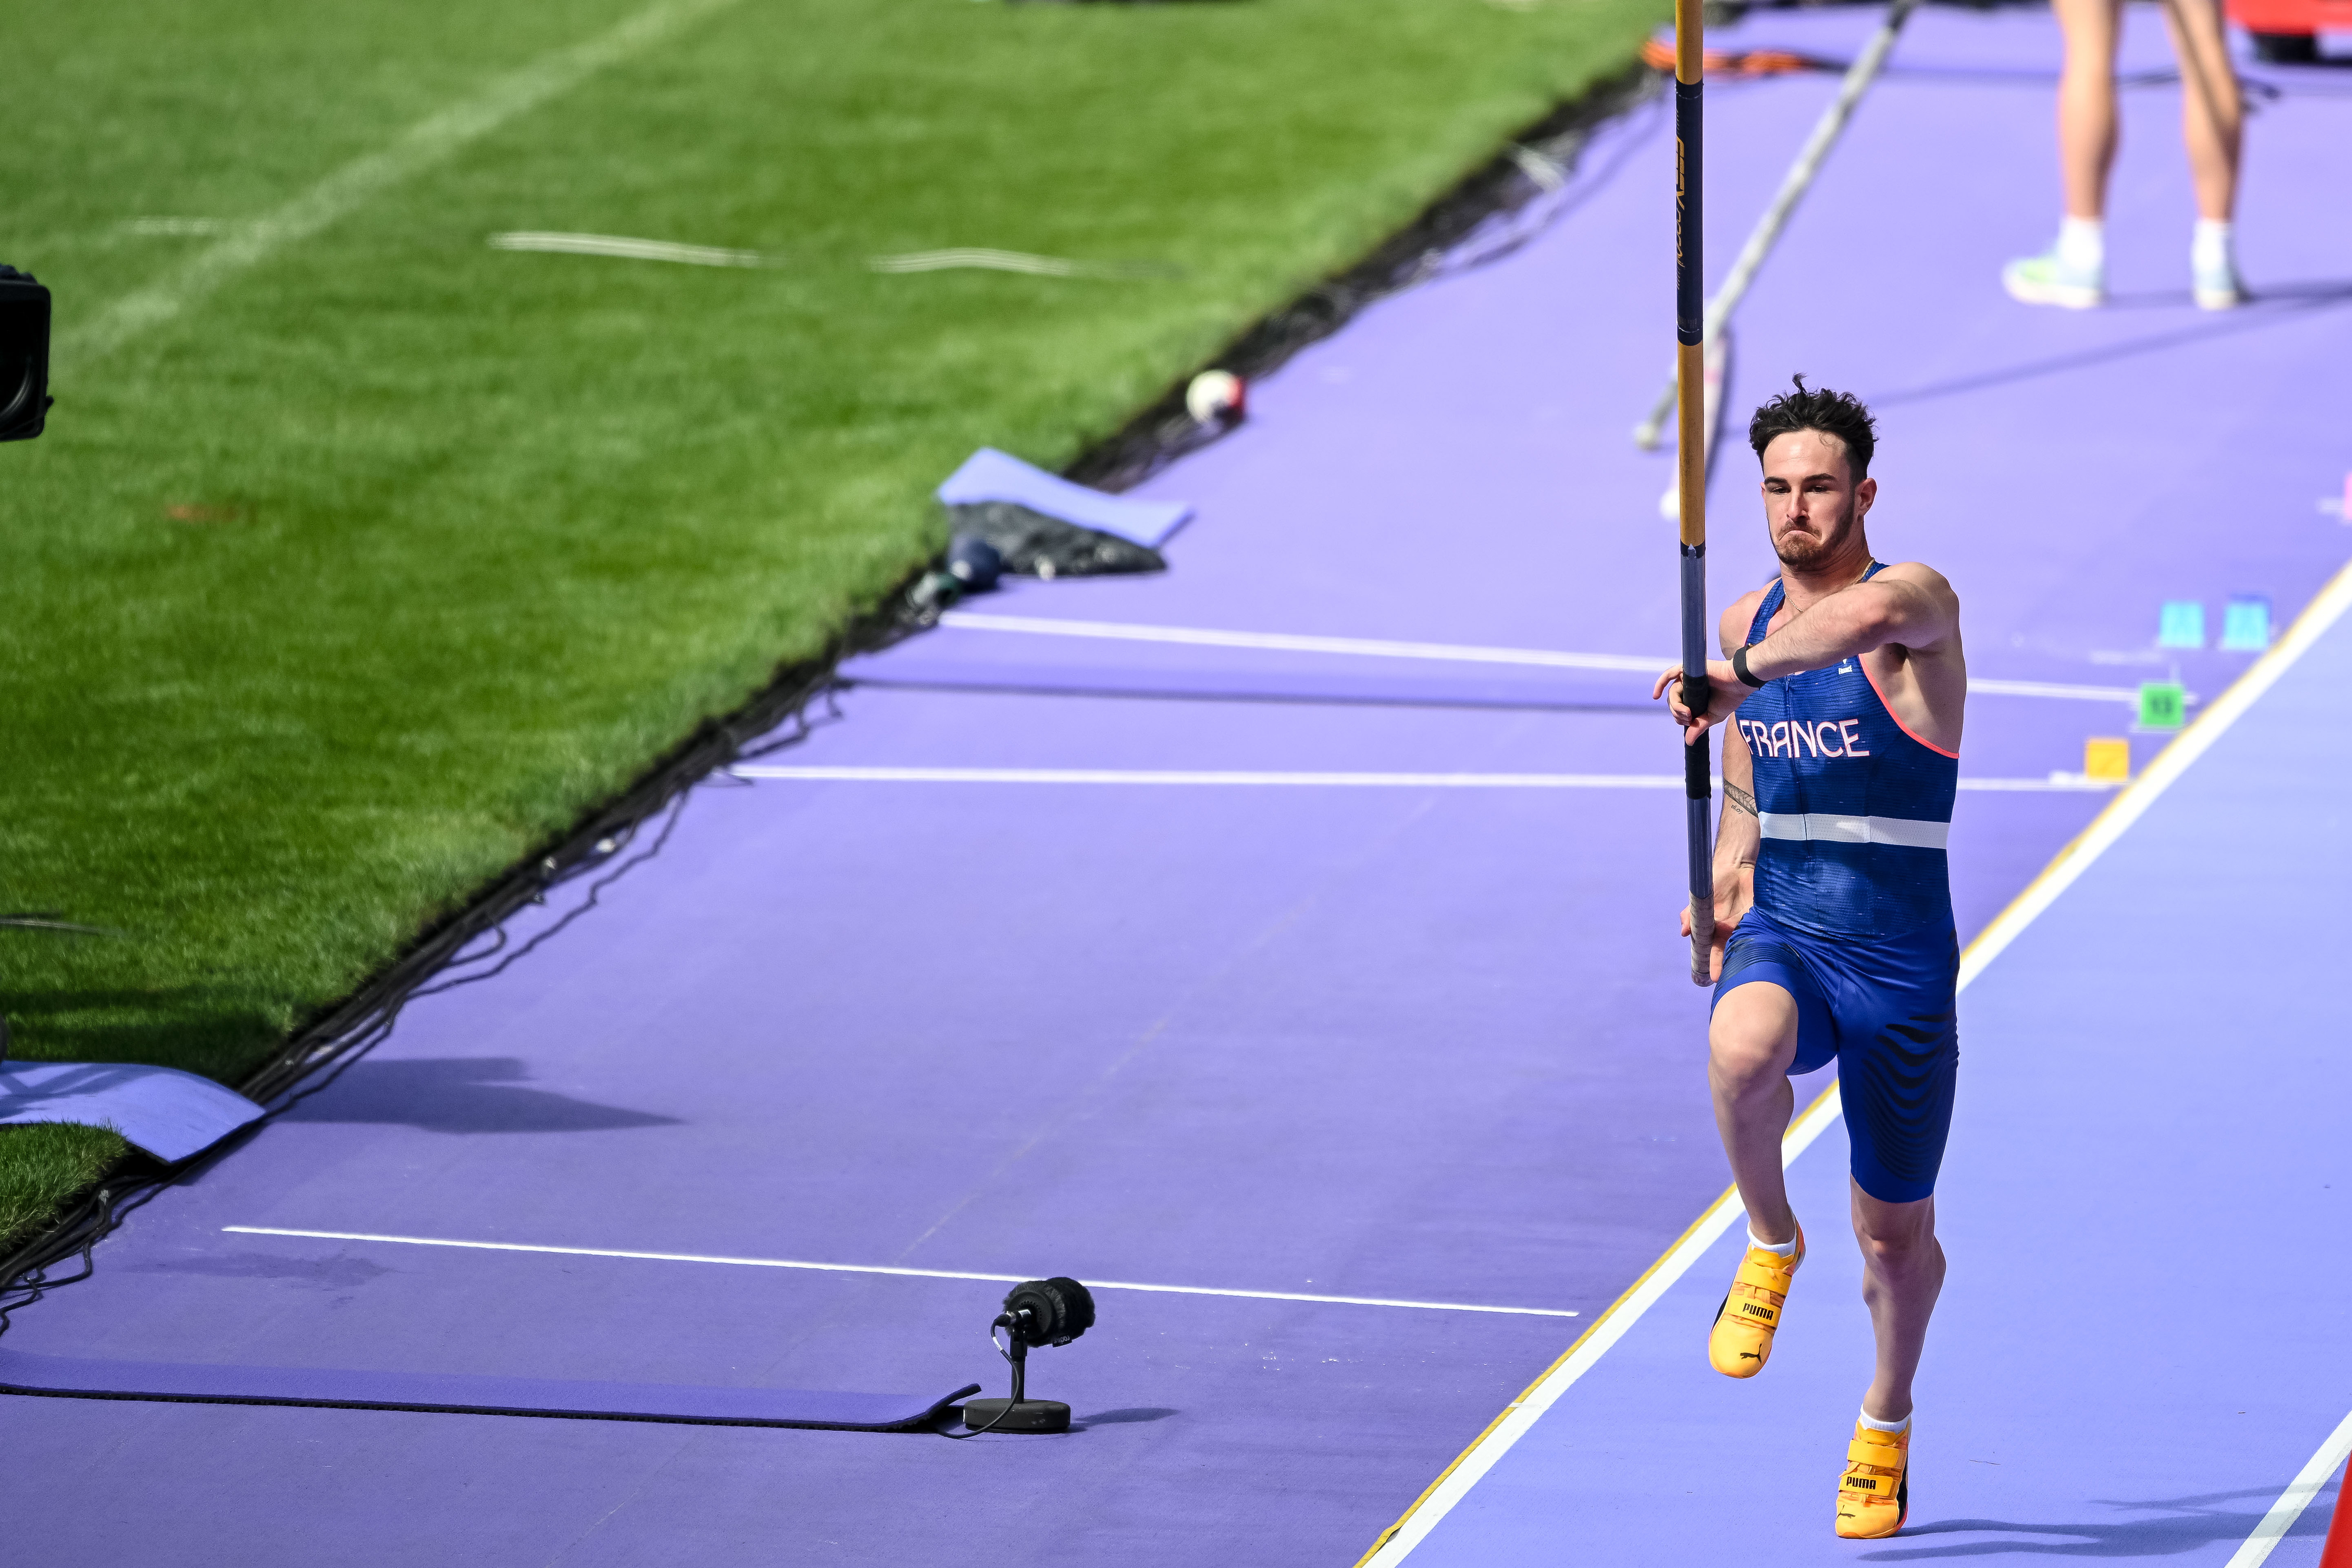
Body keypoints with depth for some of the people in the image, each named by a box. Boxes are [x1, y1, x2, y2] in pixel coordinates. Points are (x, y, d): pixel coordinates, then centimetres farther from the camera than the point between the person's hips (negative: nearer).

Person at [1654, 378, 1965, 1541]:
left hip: (1897, 960, -3)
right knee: (1742, 1050, -35)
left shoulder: (1918, 601, -12)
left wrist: (1736, 679, -49)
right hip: (1780, 937, 3)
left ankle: (1885, 1423, 35)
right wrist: (1727, 873, 12)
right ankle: (1769, 1245, -9)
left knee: (1894, 1232, 9)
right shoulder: (1746, 619, 8)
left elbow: (1868, 617, -39)